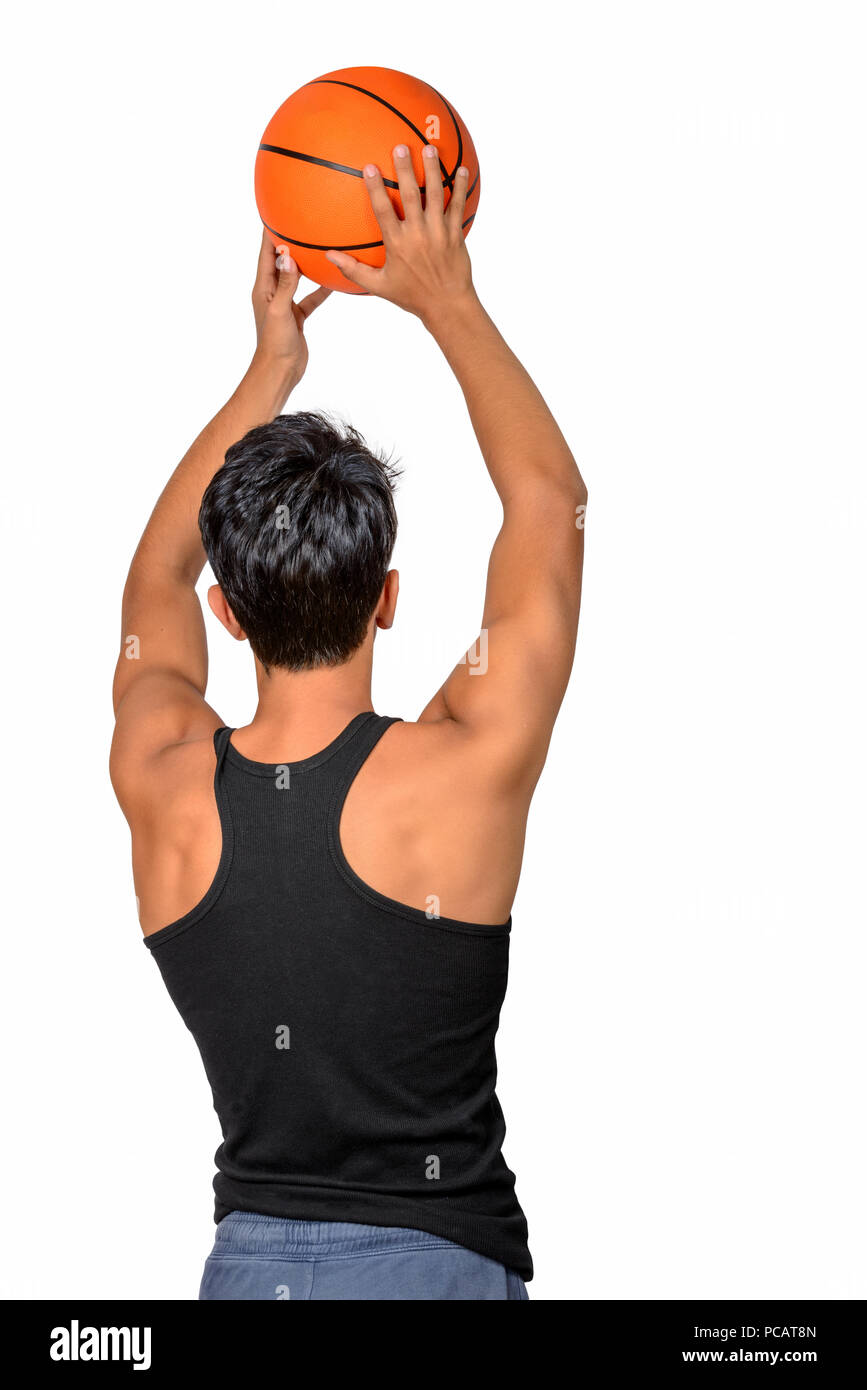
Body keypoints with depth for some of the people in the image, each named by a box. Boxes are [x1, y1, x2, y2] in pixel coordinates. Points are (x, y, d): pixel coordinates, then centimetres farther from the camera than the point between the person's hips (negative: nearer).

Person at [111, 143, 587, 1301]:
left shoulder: (162, 785, -9)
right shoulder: (461, 774, -18)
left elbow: (157, 577, 14)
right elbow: (552, 499, -3)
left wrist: (270, 365, 17)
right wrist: (448, 300, 6)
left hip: (246, 1261, 4)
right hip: (439, 1264, -3)